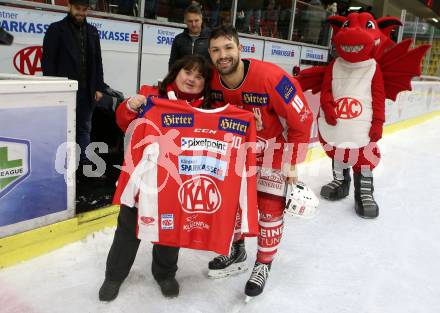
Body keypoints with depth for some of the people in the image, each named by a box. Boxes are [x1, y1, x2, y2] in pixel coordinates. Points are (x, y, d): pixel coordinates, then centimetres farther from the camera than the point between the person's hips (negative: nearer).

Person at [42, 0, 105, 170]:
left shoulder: (92, 31, 14)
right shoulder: (56, 29, -1)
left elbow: (97, 62, 15)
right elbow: (47, 61, -4)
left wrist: (99, 87, 8)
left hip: (86, 91, 5)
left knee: (84, 129, 11)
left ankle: (86, 166, 19)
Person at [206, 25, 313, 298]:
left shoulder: (271, 78, -31)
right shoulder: (212, 82, -16)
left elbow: (301, 120, -22)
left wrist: (292, 164, -16)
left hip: (274, 147, -5)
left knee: (270, 208, -1)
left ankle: (264, 265, 21)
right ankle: (236, 252, 35)